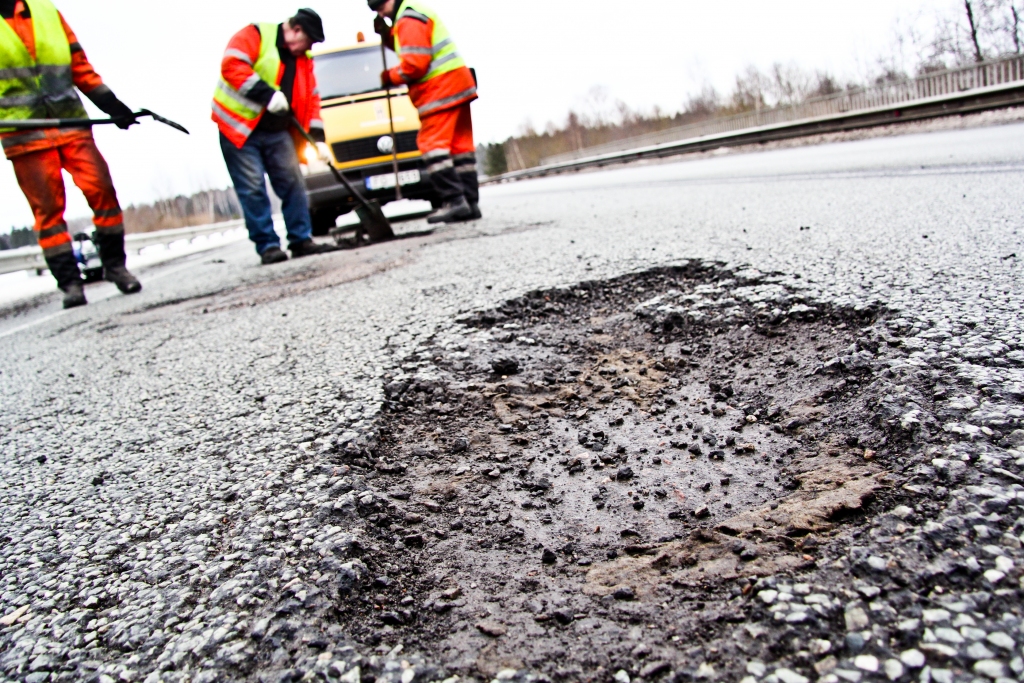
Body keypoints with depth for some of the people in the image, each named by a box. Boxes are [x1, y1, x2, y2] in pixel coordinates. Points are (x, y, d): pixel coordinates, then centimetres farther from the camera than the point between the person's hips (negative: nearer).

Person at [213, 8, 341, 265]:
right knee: (253, 189, -7)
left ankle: (301, 240, 7)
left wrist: (318, 139, 1)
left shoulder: (303, 59, 13)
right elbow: (232, 65, -21)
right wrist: (267, 94, -26)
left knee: (293, 184, 1)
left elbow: (311, 100, 11)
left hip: (278, 132, 6)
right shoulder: (256, 35, -7)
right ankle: (267, 246, -4)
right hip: (239, 128, -6)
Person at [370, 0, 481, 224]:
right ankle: (470, 202, 6)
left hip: (441, 91, -10)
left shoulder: (409, 19, -10)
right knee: (460, 145, 6)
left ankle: (454, 201, -19)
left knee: (433, 146, -12)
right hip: (457, 85, 10)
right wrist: (386, 34, 14)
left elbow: (415, 63, -18)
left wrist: (391, 77, -3)